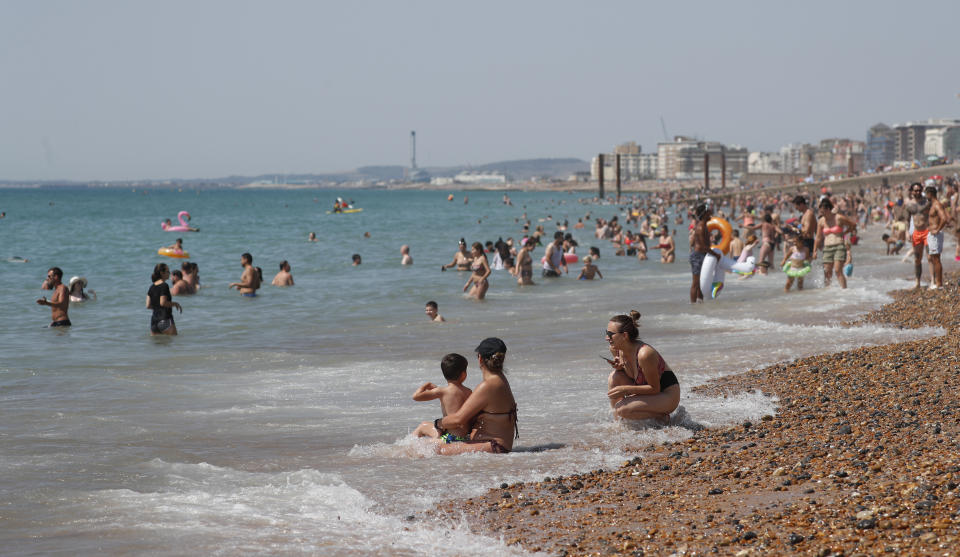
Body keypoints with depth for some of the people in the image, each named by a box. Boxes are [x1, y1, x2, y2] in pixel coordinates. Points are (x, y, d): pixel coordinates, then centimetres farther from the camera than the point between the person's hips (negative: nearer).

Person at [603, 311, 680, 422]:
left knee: (621, 409, -25)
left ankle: (661, 417, -6)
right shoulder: (615, 349, -6)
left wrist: (625, 389, -25)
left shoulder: (644, 354, -30)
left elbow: (654, 388, -22)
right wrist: (619, 367, -10)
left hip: (668, 396, -8)